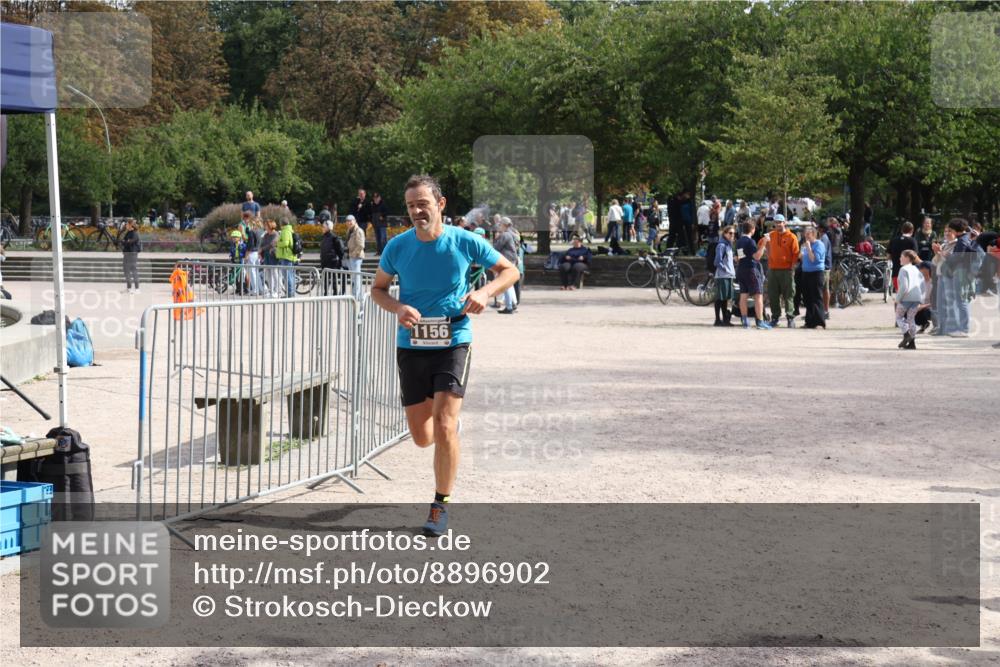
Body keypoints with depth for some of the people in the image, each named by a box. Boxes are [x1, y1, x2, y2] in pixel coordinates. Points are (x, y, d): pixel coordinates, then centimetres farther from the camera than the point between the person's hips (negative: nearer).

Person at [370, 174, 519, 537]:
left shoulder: (465, 242, -6)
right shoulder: (398, 247, -2)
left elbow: (510, 270, 6)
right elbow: (377, 289, 11)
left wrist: (485, 292, -14)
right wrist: (398, 308, -11)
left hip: (453, 343, -2)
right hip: (411, 347, 3)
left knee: (443, 425, -15)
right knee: (422, 437, 7)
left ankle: (441, 505, 1)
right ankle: (450, 425, 45)